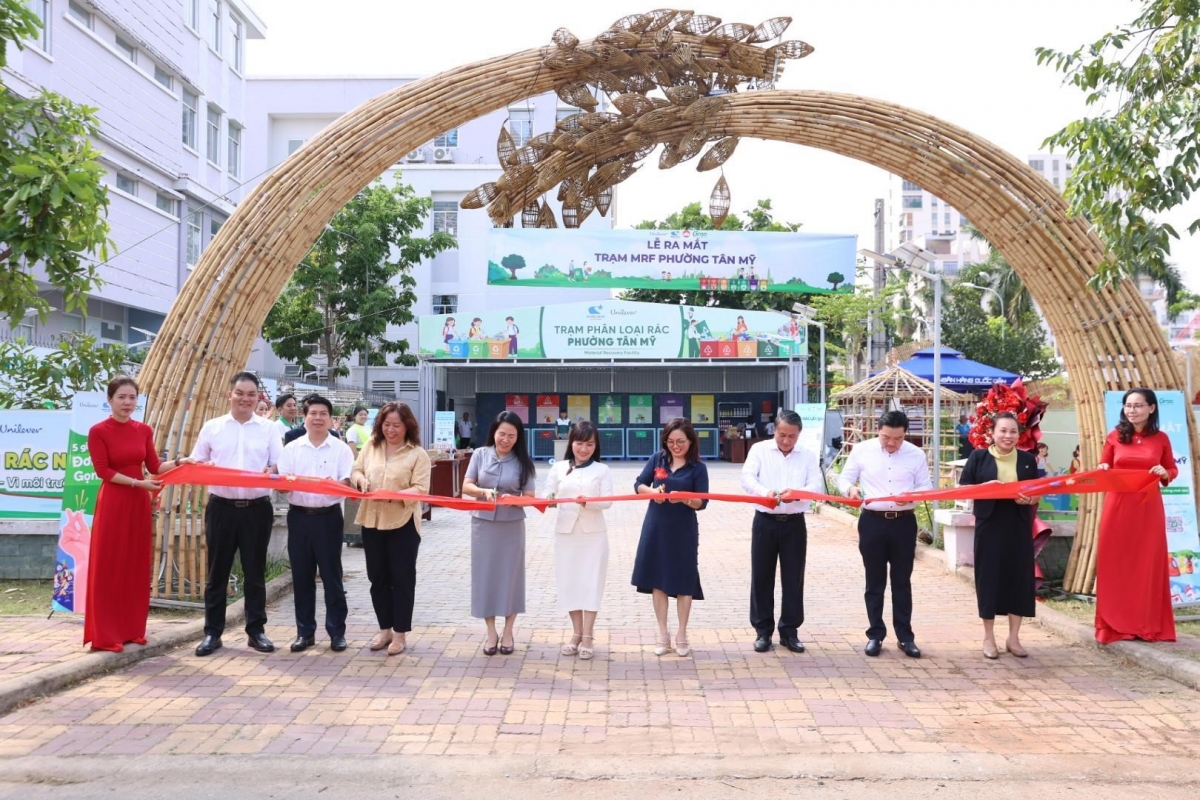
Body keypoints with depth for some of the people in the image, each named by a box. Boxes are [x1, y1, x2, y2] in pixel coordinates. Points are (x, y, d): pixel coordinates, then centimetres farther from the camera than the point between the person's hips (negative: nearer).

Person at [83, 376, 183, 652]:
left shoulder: (144, 430, 8)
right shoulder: (98, 431, -7)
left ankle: (132, 629, 19)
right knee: (108, 567, -1)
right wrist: (138, 483, -17)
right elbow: (103, 471, -12)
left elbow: (154, 466, 8)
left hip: (139, 504, 5)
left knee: (136, 566, 10)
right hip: (112, 503, -5)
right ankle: (105, 634, 5)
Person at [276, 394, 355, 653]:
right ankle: (305, 632, 17)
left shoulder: (341, 448, 1)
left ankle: (337, 632, 10)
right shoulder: (292, 448, 7)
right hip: (299, 516, 2)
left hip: (328, 516, -2)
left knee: (331, 575, 2)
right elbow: (280, 485, 3)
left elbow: (348, 483, -6)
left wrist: (334, 484, -27)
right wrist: (288, 483, -19)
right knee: (301, 576, 7)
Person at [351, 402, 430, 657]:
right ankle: (385, 629, 25)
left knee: (402, 578, 2)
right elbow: (356, 470, 12)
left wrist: (393, 496, -27)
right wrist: (360, 478, -11)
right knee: (378, 577, 12)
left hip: (402, 523, -4)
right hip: (371, 520, 4)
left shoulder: (418, 454, -7)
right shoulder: (370, 445, 5)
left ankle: (400, 633, 12)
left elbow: (420, 490, -13)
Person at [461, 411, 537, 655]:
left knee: (510, 575, 6)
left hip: (512, 526, -1)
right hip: (483, 523, 1)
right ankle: (491, 632, 16)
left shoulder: (523, 462, -2)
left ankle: (507, 632, 19)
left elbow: (529, 496, -2)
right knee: (485, 575, 4)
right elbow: (466, 487, -2)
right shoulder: (480, 454, 0)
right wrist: (484, 492, -22)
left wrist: (512, 499, -23)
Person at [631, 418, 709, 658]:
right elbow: (638, 485, 2)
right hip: (656, 527, 2)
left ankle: (682, 634, 18)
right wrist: (652, 491, -19)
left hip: (683, 530, -2)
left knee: (683, 581, 5)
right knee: (658, 579, 7)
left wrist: (683, 498, -27)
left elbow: (702, 503, -8)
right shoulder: (657, 459, 1)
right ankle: (662, 634, 17)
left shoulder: (698, 467, -5)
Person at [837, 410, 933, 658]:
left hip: (904, 522, 1)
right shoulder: (862, 450, -1)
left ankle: (905, 636, 18)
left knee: (902, 581, 9)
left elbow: (926, 486, 3)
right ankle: (875, 634, 18)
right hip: (872, 521, -1)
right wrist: (850, 489, -21)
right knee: (874, 582, 8)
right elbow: (844, 478, 3)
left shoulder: (916, 454, 1)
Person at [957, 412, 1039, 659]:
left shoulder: (1028, 459, 7)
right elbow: (963, 488, -1)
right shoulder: (979, 457, 0)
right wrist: (985, 487, -18)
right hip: (989, 526, -2)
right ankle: (989, 637, 14)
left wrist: (1029, 499, -11)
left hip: (1019, 527, 3)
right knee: (989, 577, 2)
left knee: (1019, 577, 4)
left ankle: (1013, 637, 17)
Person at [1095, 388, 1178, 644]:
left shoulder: (1161, 439, 3)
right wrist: (1103, 470, -12)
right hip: (1117, 506, 0)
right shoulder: (1115, 437, 3)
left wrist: (1165, 473, -11)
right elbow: (1103, 470, 10)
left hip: (1148, 507, 0)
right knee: (1115, 564, 3)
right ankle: (1115, 624, 11)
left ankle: (1149, 626, 14)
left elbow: (1173, 470, 11)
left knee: (1148, 564, 4)